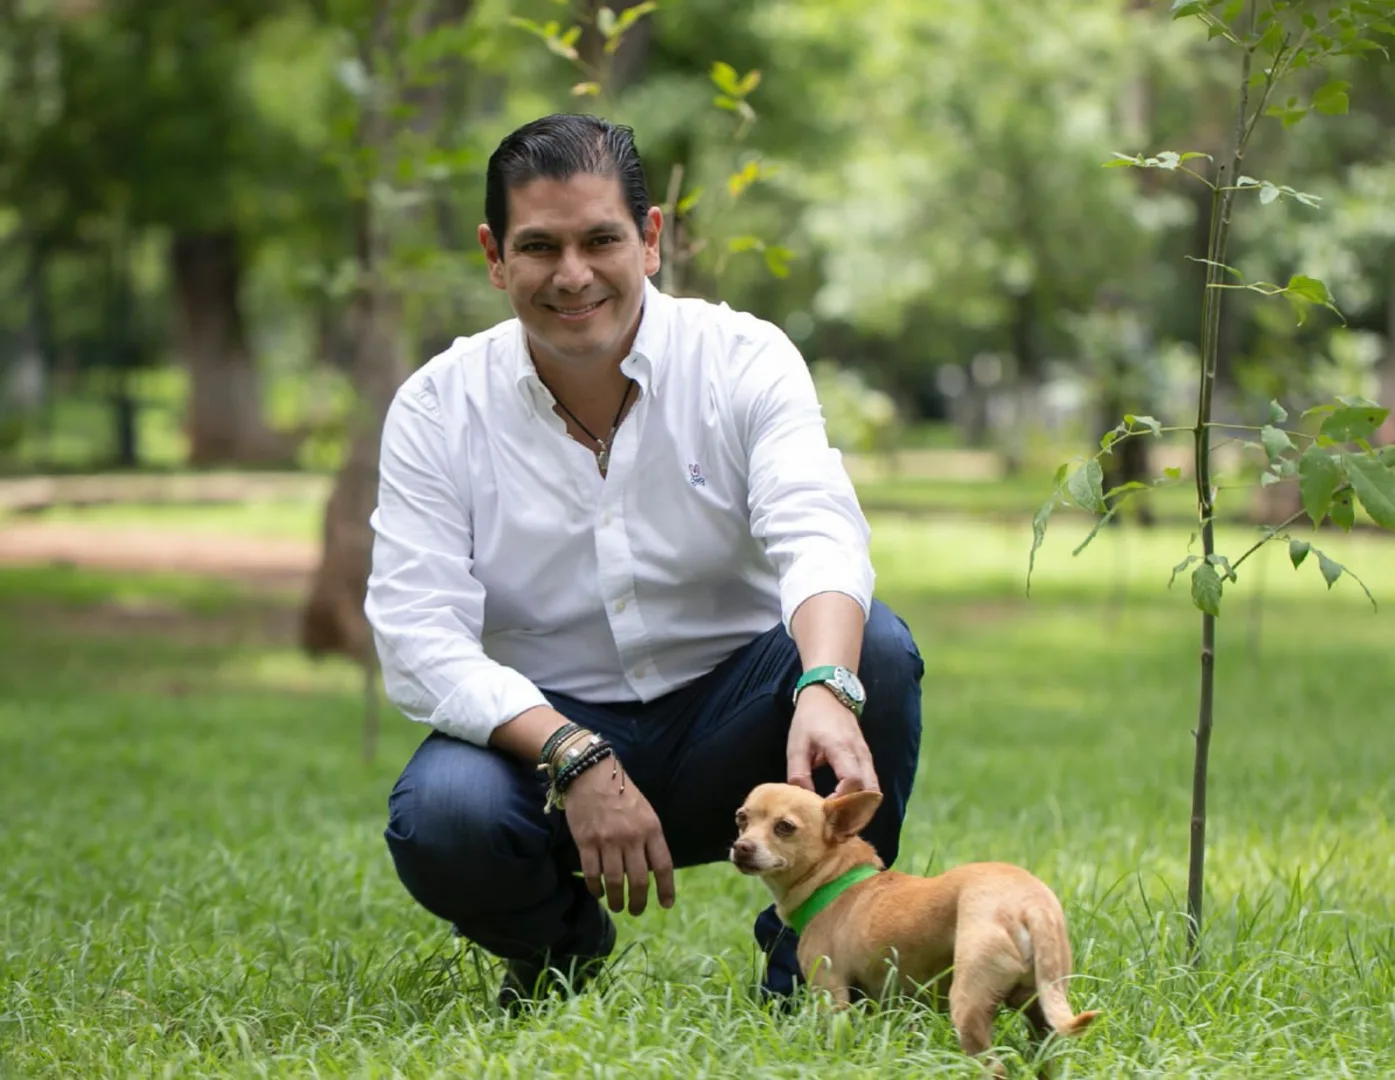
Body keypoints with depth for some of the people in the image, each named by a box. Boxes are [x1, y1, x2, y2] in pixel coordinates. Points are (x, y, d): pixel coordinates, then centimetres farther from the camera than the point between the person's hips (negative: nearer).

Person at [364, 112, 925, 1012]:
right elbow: (419, 638, -15)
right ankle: (560, 945, 5)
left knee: (876, 645, -29)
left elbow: (816, 534, -26)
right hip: (543, 731, 0)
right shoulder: (437, 410, -6)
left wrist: (825, 690, -48)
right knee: (440, 815, -32)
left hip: (732, 724, 0)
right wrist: (576, 759, -31)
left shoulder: (744, 360, -8)